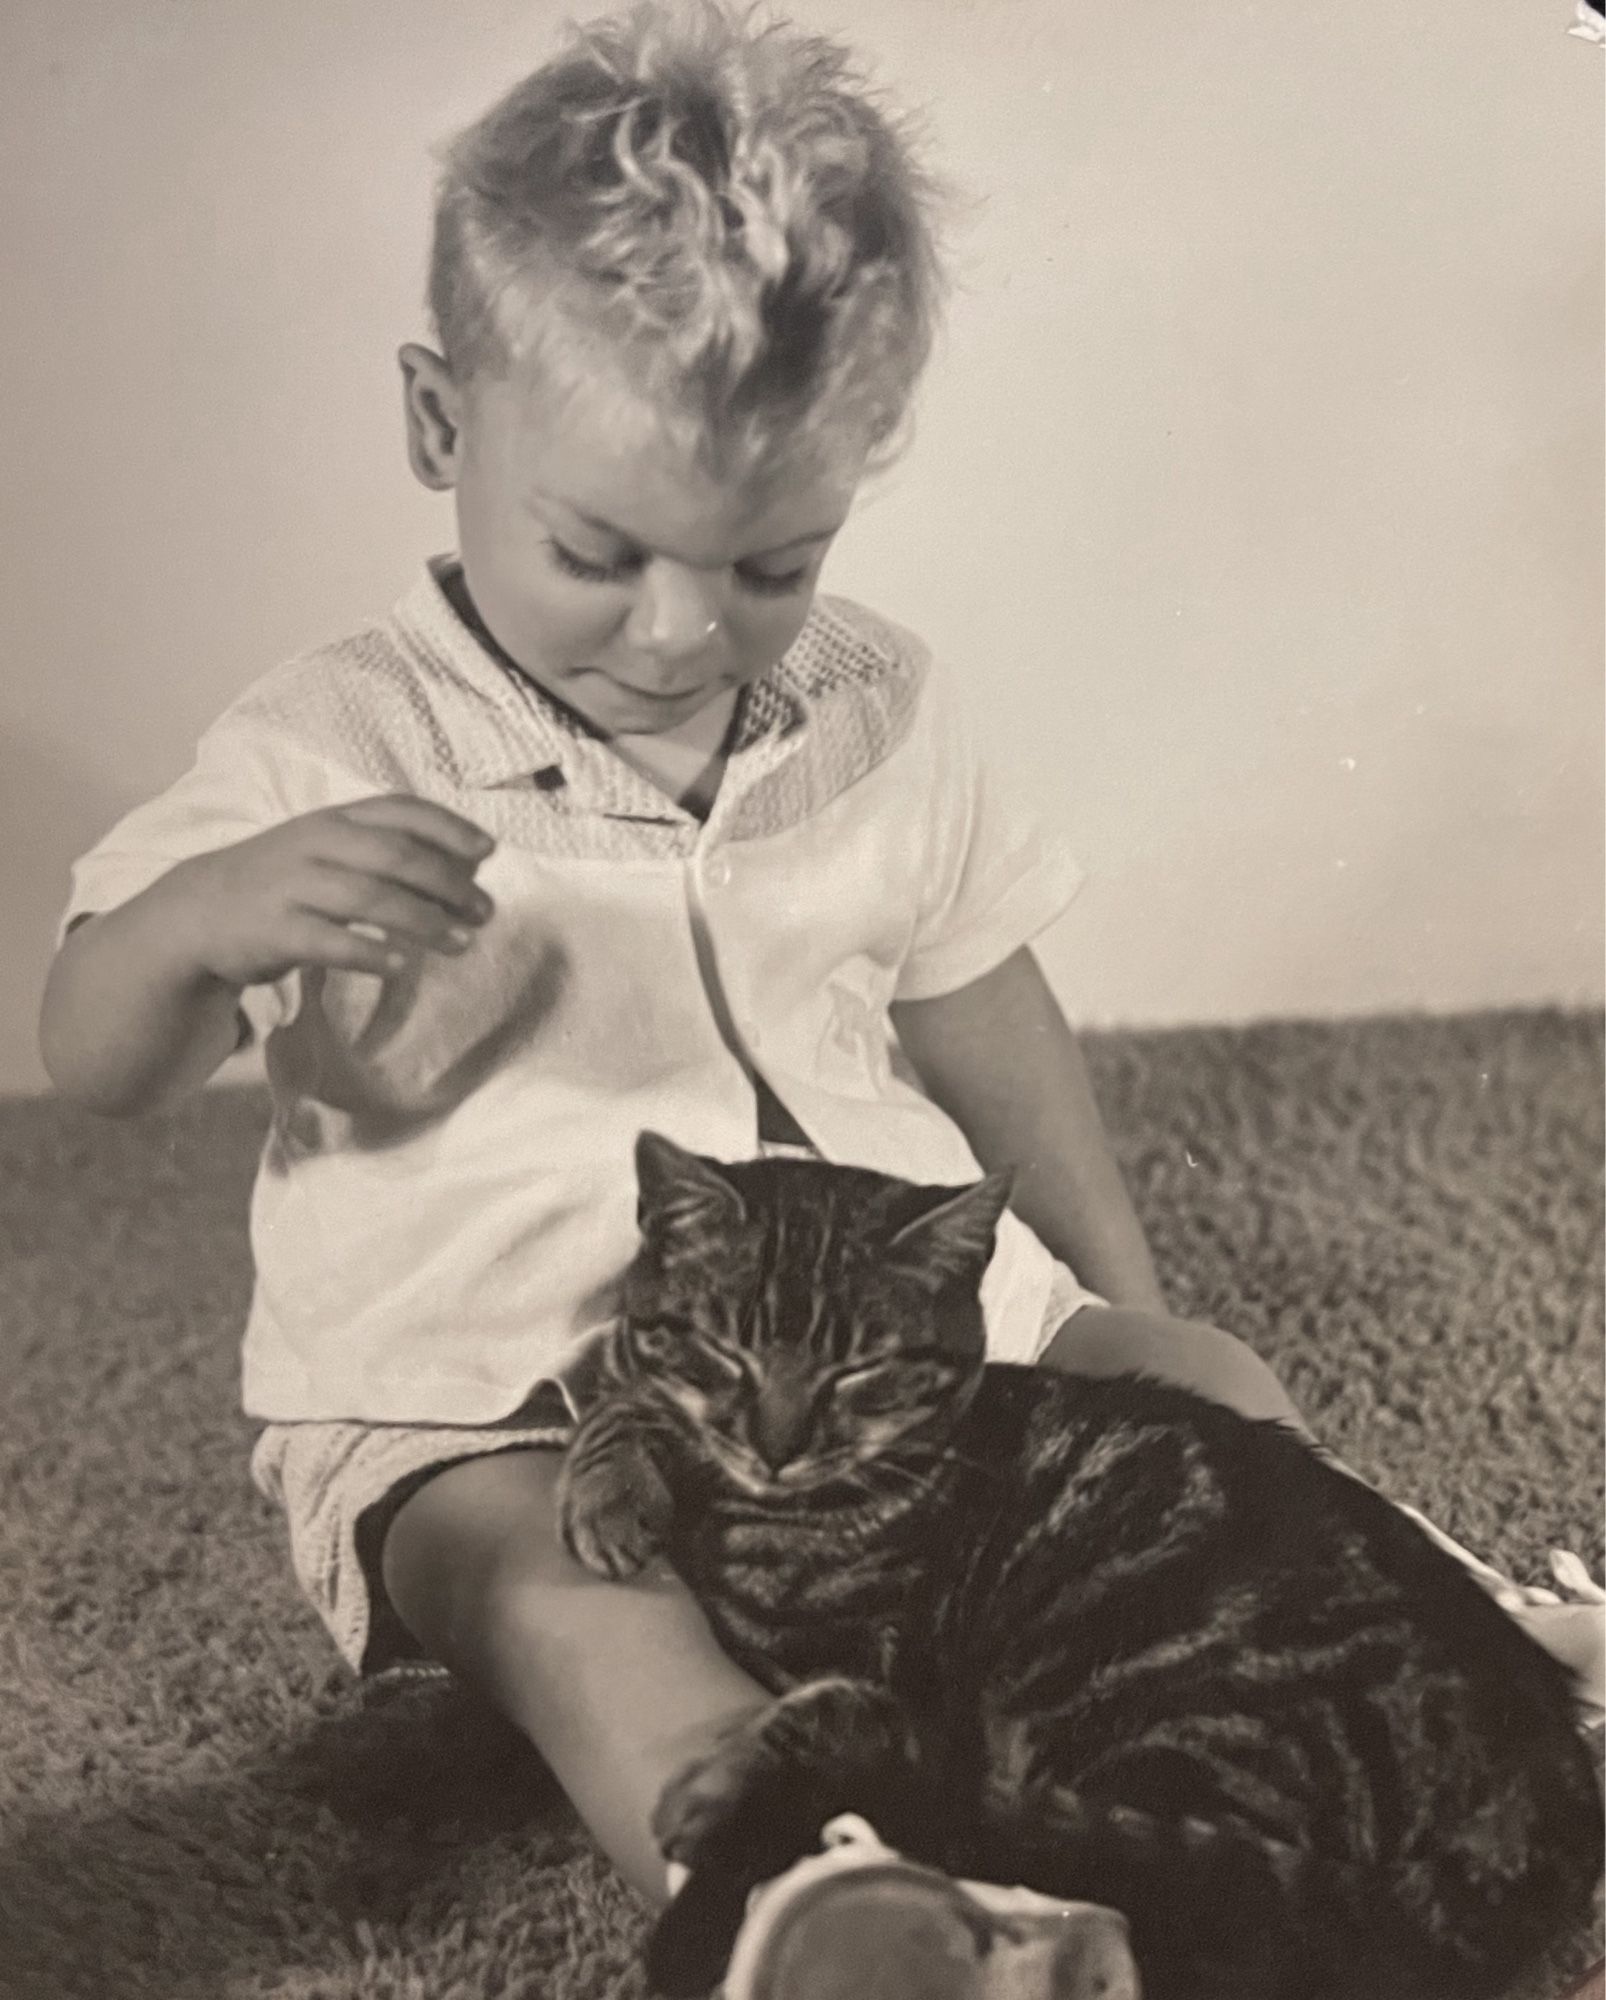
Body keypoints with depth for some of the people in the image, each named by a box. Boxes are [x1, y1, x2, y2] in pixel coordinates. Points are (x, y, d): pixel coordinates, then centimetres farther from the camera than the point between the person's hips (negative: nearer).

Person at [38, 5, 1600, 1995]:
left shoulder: (882, 711, 4)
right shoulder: (329, 756, -8)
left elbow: (977, 1006, 16)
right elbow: (100, 1067, -9)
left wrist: (1122, 1304, 17)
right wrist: (205, 915, -33)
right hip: (483, 1410, -4)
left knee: (1214, 1400, -10)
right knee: (572, 1609, -34)